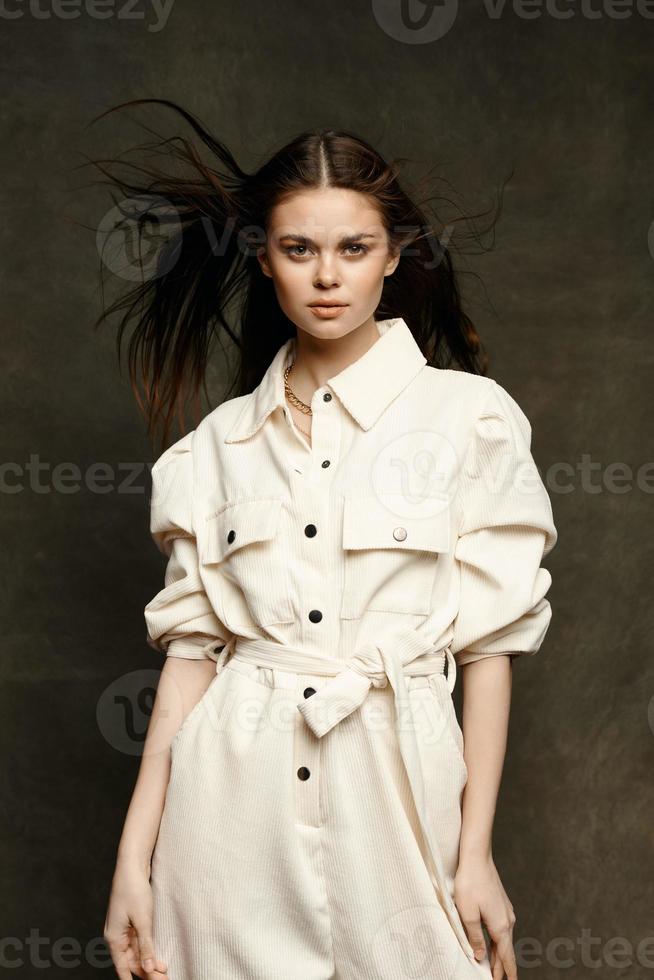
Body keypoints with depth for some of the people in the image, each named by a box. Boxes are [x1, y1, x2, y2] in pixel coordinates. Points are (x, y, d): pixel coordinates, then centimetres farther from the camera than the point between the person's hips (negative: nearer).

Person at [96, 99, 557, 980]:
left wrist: (477, 854, -4)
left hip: (391, 789, -2)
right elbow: (191, 642, 3)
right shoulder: (220, 442, 6)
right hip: (234, 803, 2)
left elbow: (489, 643, -2)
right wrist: (134, 857, -1)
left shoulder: (470, 417, -2)